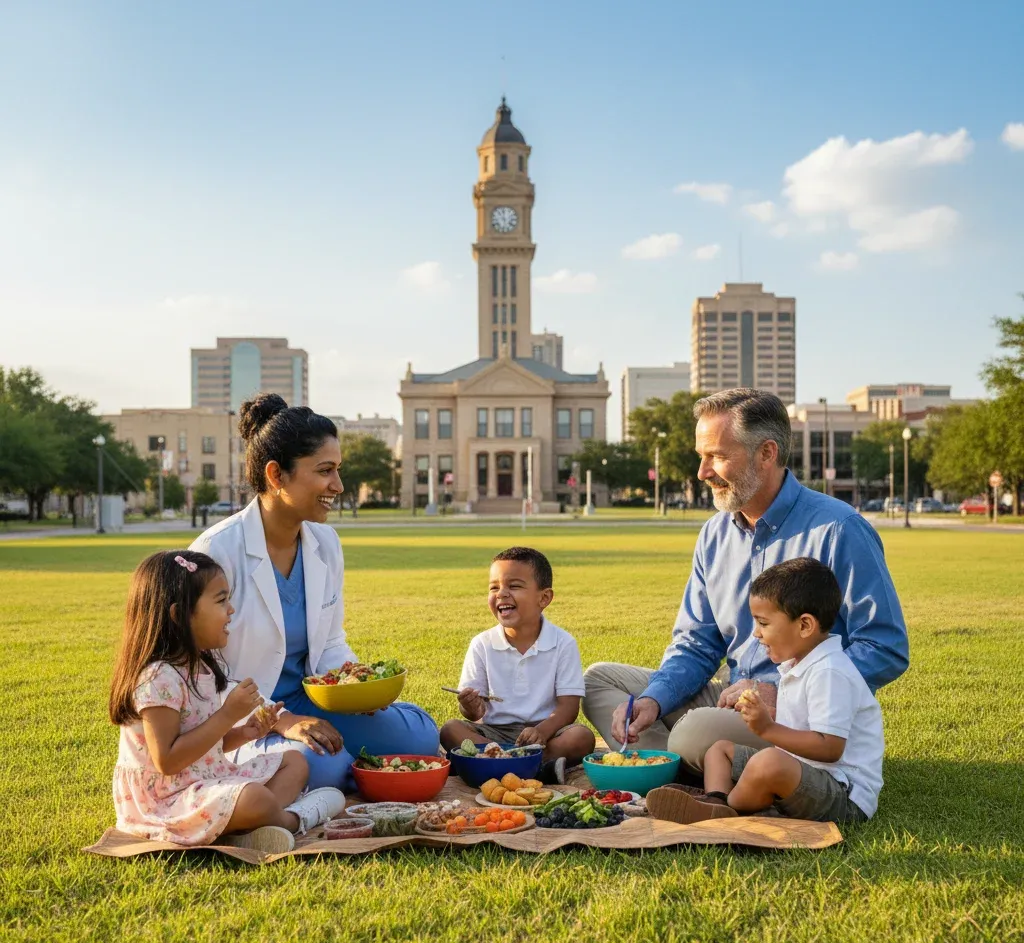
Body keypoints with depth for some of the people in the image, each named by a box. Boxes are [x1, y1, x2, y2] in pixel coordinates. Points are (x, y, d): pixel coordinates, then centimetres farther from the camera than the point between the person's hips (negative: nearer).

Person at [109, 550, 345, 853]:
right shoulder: (159, 678, -21)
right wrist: (228, 716, -23)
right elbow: (167, 760, -25)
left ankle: (250, 826, -15)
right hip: (166, 799, -10)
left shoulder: (202, 666, 9)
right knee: (254, 798, -37)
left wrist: (242, 733, -1)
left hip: (206, 782, 11)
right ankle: (294, 819, -3)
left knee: (294, 762, 14)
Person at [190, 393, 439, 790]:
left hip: (305, 705, 7)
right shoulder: (218, 551, -19)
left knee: (419, 733, -12)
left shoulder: (325, 542, 2)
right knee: (318, 765, -35)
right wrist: (280, 721, -24)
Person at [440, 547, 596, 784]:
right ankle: (540, 768, -33)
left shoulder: (563, 644, -3)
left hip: (545, 731, -2)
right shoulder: (482, 645, 2)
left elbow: (569, 705, -8)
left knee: (582, 737, -29)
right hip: (494, 732, 2)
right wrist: (472, 709, -23)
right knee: (450, 731, -25)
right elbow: (474, 706, 2)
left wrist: (543, 731, -28)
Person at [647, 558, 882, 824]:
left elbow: (830, 747, -26)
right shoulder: (798, 665, 12)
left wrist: (768, 729, -25)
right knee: (720, 748, 16)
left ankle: (725, 811, -12)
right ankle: (716, 800, -15)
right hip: (800, 775, 11)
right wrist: (764, 714, 7)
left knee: (769, 762, -39)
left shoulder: (830, 672, -20)